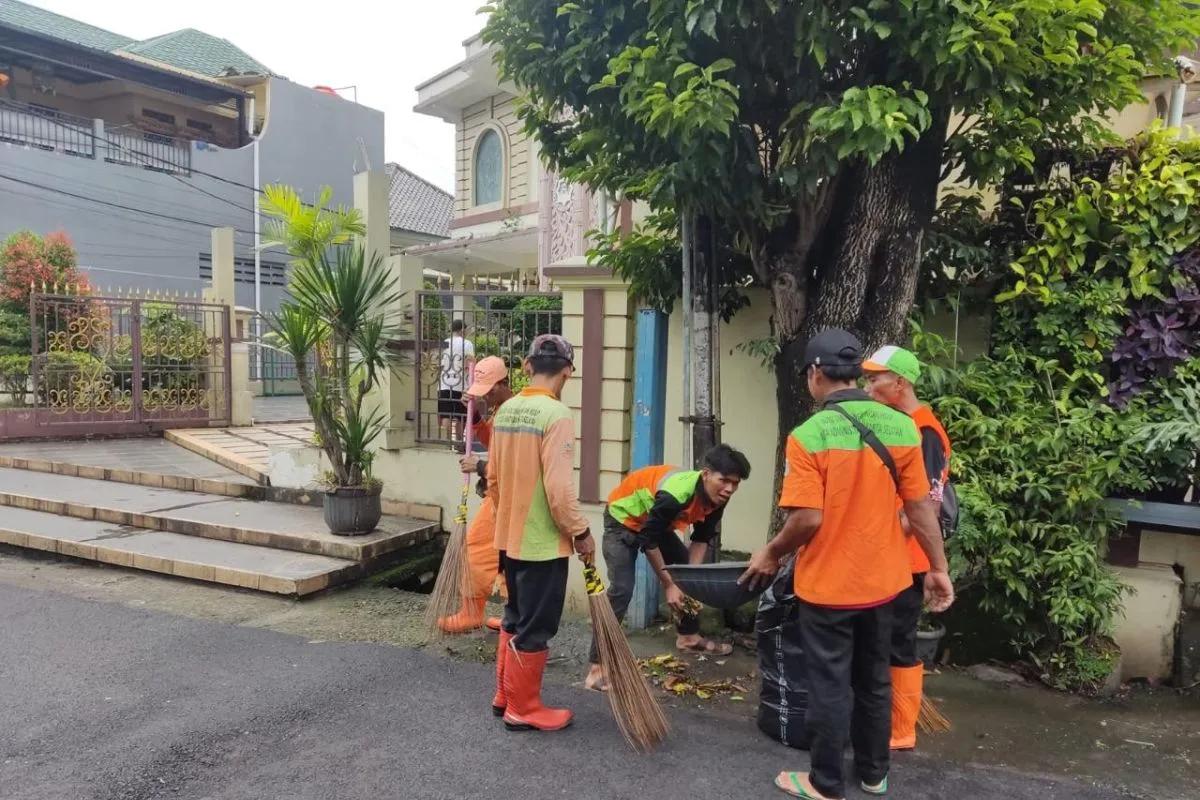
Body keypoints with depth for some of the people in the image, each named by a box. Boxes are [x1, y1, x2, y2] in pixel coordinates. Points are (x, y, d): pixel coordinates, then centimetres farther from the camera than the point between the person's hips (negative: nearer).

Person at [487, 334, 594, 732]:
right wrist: (581, 532, -11)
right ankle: (523, 710, 19)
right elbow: (559, 488, -24)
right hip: (543, 542, -8)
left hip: (509, 537, 8)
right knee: (534, 628, 6)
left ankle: (505, 695, 34)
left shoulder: (505, 410, 4)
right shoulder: (556, 414, -20)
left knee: (515, 617, 21)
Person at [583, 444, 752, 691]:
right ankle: (597, 668, -17)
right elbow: (648, 540, -29)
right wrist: (668, 585, -22)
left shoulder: (716, 498, -15)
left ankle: (688, 636, 32)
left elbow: (702, 539, -2)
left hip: (654, 522, 8)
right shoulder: (675, 495, -39)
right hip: (623, 518, -8)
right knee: (621, 590, -19)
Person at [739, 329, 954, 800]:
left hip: (828, 585, -5)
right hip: (881, 581, 5)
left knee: (830, 686, 10)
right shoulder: (900, 426, -5)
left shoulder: (809, 436, -20)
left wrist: (771, 555, -5)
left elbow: (808, 520, -22)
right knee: (874, 681, 21)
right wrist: (939, 568, 9)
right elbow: (920, 507, -2)